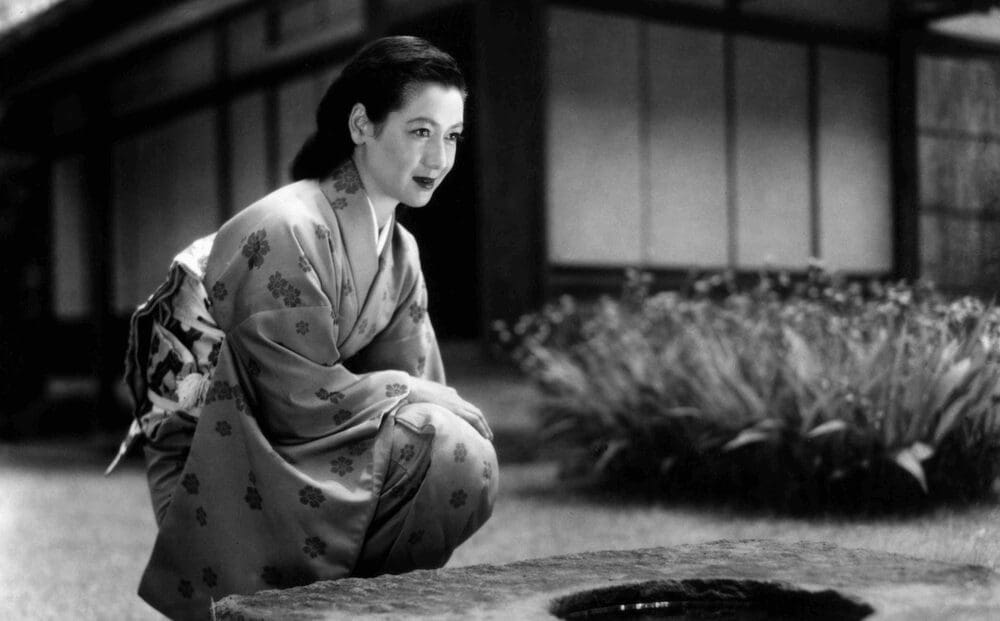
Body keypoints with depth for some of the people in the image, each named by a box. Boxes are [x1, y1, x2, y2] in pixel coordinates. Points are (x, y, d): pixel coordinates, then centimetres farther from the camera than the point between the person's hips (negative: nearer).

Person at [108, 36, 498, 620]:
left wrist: (448, 413, -18)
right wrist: (446, 410, -14)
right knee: (444, 447, -22)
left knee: (469, 459, -7)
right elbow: (304, 400, -21)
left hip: (281, 451, 8)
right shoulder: (288, 231, -22)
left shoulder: (399, 250, 6)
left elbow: (415, 379, 4)